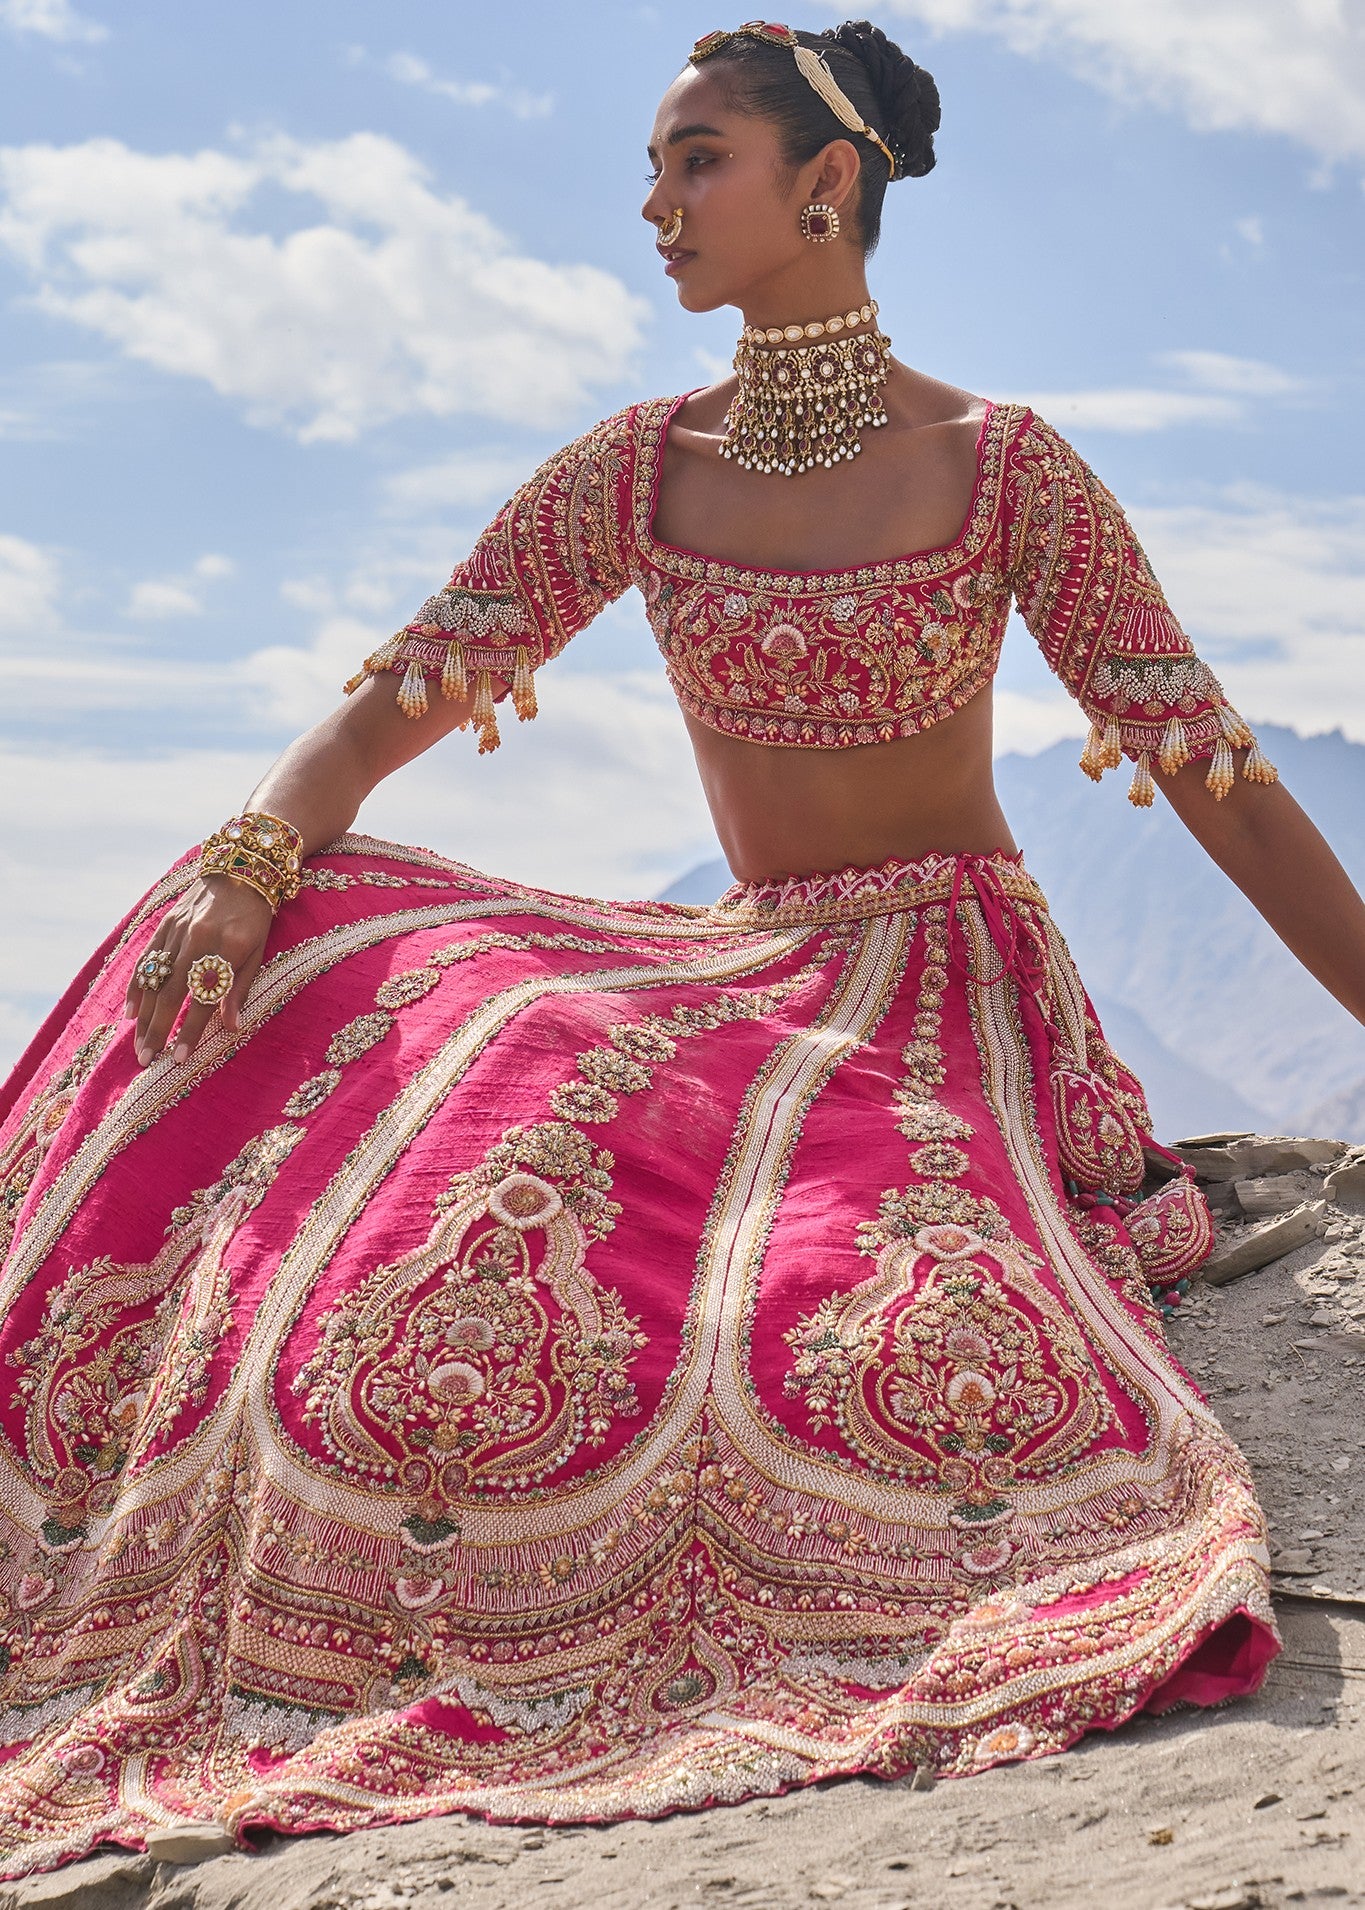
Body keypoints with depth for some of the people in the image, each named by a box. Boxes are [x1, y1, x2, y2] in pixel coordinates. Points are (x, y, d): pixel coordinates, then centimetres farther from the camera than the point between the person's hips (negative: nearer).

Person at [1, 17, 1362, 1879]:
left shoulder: (1002, 466, -5)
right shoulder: (640, 467, 6)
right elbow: (404, 690, 2)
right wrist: (247, 859, -18)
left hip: (955, 988, -4)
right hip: (739, 985, 4)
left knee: (903, 1337, -39)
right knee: (304, 954, -18)